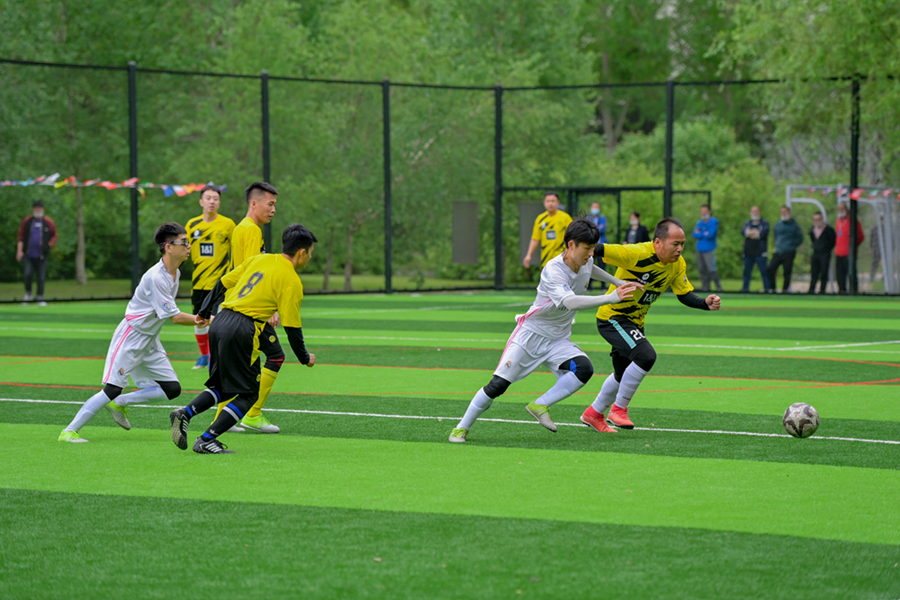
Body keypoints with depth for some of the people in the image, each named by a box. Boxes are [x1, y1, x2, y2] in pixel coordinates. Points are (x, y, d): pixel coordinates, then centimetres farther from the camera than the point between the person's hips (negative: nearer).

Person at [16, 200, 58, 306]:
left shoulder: (49, 223, 5)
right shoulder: (26, 221, 7)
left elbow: (54, 237, 14)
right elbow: (20, 237, 8)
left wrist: (48, 246, -1)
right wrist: (19, 250, -1)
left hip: (41, 256, 0)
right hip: (28, 255, 0)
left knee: (41, 277, 0)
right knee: (27, 274, -12)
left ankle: (40, 298, 10)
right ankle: (28, 294, 10)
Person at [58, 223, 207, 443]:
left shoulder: (175, 274, 6)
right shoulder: (156, 277, -23)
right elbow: (175, 317, -20)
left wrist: (195, 319, 8)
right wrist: (206, 320, -16)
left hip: (149, 341, 9)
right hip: (131, 336, -9)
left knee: (172, 389, 2)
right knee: (112, 389, -14)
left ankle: (120, 403, 15)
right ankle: (69, 431, -6)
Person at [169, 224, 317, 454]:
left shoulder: (258, 259, 17)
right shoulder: (291, 281, -3)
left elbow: (223, 282, 19)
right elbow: (292, 326, -4)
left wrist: (205, 312, 31)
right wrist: (305, 357, 10)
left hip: (219, 323, 7)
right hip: (241, 330, -7)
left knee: (222, 387, 21)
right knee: (248, 394, 4)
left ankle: (185, 413, 0)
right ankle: (206, 440, -5)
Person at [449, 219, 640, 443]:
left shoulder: (585, 262, -4)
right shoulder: (553, 271, -27)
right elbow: (569, 301, -44)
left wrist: (618, 282, 31)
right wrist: (610, 298, -50)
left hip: (558, 340, 6)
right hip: (531, 333, -6)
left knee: (584, 369, -24)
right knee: (498, 385, -9)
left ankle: (540, 406, -14)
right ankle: (462, 428, 9)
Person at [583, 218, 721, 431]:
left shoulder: (677, 264, -9)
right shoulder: (637, 254, -30)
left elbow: (685, 295, -2)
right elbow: (596, 249, -28)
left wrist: (706, 303, -19)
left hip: (635, 322, 8)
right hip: (612, 316, -8)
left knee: (623, 375, 22)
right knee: (646, 356, -27)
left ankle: (593, 414, 44)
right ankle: (619, 408, -9)